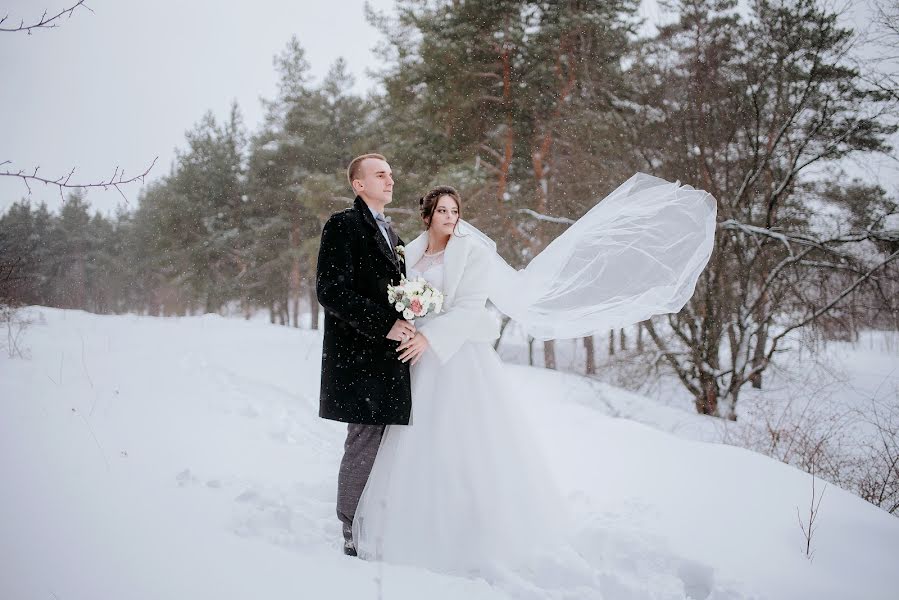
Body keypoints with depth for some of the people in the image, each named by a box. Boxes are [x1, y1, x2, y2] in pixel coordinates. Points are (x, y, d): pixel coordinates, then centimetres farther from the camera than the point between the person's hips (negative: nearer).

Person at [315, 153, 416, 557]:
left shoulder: (389, 231, 21)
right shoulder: (343, 225, -6)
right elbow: (331, 291, -17)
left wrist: (406, 325, 8)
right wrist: (385, 325, -19)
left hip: (388, 359, 8)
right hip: (360, 357, -8)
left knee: (377, 445, 11)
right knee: (364, 446, -3)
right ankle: (354, 539, 9)